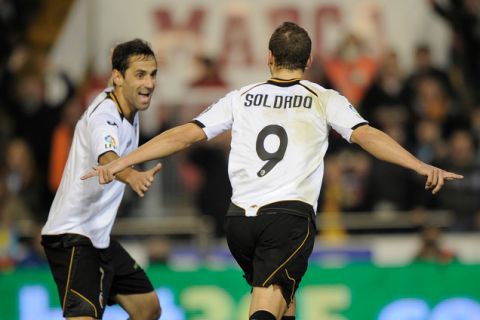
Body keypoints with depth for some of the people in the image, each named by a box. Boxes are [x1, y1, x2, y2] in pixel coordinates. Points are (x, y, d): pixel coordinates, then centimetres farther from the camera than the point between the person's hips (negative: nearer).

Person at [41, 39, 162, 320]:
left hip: (99, 237, 10)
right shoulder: (104, 116, -22)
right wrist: (132, 176, -64)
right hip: (72, 236, -10)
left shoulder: (129, 113, 8)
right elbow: (107, 159, -45)